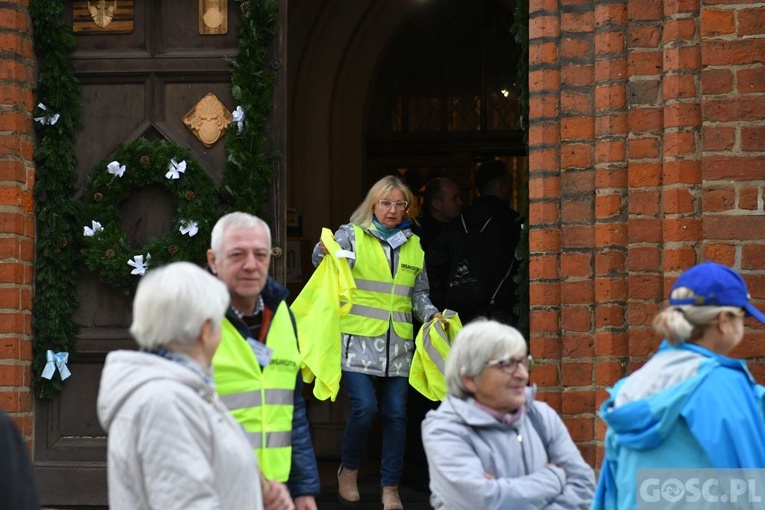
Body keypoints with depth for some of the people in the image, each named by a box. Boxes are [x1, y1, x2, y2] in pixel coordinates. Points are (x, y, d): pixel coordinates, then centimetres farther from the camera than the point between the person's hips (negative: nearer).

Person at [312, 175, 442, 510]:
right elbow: (322, 260, -12)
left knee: (396, 413, 1)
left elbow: (419, 293, 21)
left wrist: (431, 315, 3)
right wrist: (325, 252, -34)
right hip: (358, 340, -4)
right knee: (365, 407, -15)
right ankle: (349, 470, 10)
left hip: (397, 344, 4)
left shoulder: (413, 245, 15)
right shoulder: (352, 235, 2)